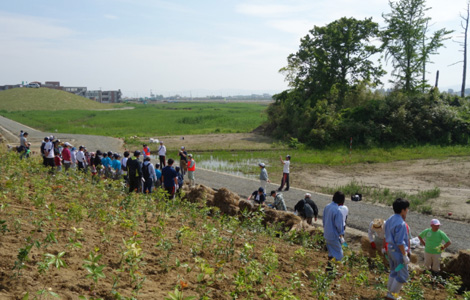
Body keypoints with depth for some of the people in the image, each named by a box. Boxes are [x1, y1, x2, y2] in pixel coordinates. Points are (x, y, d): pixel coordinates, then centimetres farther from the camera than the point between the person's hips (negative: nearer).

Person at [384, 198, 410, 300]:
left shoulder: (389, 220, 5)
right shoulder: (401, 223, -24)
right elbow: (400, 242, -24)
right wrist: (405, 256, -18)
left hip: (390, 249, 9)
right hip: (398, 251, -9)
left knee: (393, 272, 23)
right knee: (402, 275, 4)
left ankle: (390, 292, 33)